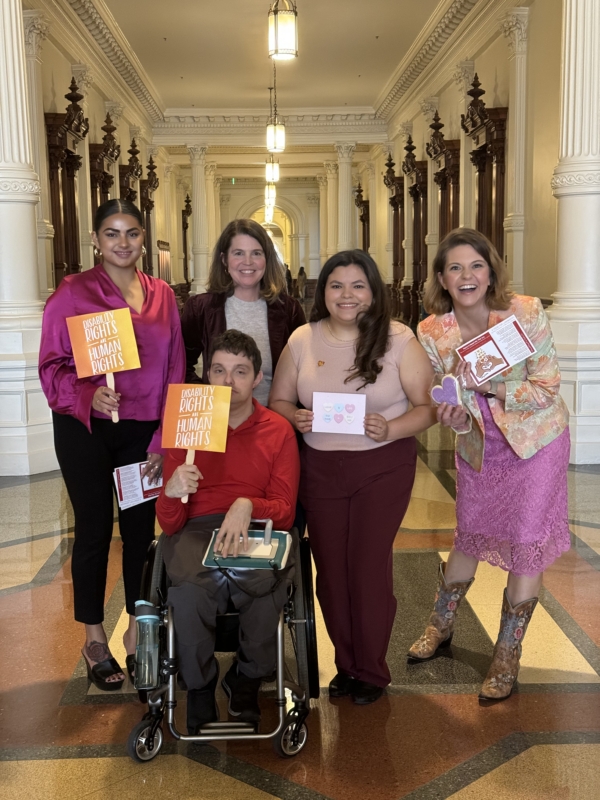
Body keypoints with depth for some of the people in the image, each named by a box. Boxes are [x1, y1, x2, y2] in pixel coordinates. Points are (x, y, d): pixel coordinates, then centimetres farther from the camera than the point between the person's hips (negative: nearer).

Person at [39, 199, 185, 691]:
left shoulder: (162, 296, 6)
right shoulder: (73, 292, -3)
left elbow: (174, 372, 7)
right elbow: (52, 365, -6)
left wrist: (163, 442, 2)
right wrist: (88, 395, -25)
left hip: (144, 432, 3)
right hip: (86, 429, -3)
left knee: (140, 528, 8)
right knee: (95, 529, 4)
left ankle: (138, 632, 25)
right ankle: (94, 639, 21)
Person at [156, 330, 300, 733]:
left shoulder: (279, 431, 10)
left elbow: (284, 512, 1)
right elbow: (169, 524, 4)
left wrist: (248, 506, -21)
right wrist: (172, 492, -19)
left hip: (256, 530, 0)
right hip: (197, 530, 0)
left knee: (265, 580, -35)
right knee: (189, 591, -35)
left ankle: (247, 677, -4)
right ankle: (200, 686, -4)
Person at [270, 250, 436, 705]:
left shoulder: (398, 339, -5)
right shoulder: (303, 340, 3)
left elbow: (428, 406, -5)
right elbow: (278, 400, 10)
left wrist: (391, 429, -23)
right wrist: (295, 417, -12)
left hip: (383, 468, -3)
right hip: (319, 470, 3)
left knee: (369, 568, 1)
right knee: (330, 571, 9)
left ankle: (372, 671, 23)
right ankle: (346, 664, 30)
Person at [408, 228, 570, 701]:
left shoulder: (526, 313, -20)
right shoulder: (433, 332, -11)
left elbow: (548, 389, -19)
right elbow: (444, 401, -2)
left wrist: (487, 384, -30)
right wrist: (455, 418, -25)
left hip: (535, 440, -3)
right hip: (478, 446, 3)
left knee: (526, 546, 2)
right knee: (469, 538, 15)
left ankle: (508, 657, 19)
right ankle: (441, 627, 40)